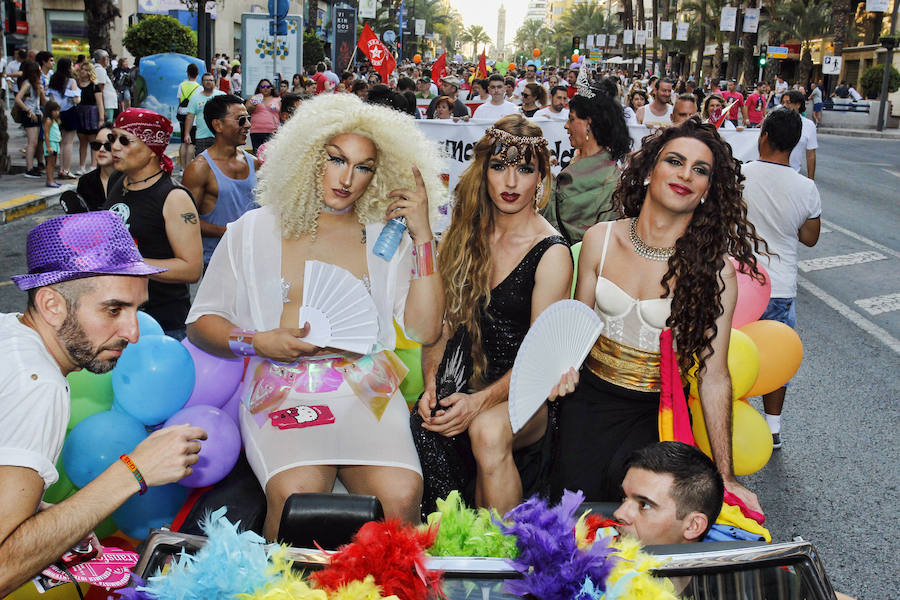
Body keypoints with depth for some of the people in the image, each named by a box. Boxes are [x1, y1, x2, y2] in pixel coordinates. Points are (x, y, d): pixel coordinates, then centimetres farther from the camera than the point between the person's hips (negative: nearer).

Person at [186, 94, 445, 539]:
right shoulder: (254, 231, 14)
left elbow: (425, 331, 4)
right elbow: (202, 320, 12)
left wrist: (423, 235, 1)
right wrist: (258, 342, -8)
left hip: (366, 390, 1)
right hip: (281, 390, 0)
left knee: (400, 496, -28)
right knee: (298, 493, -31)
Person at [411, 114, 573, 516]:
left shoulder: (552, 253, -5)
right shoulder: (466, 235, 10)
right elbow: (440, 321, 11)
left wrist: (481, 401, -24)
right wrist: (430, 386, -5)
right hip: (455, 384, 4)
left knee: (488, 431, -37)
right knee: (420, 432, -28)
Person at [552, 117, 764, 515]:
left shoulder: (714, 269, -12)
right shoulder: (600, 240, -4)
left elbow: (713, 377, -10)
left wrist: (725, 477, -9)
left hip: (658, 411, -2)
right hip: (592, 398, 2)